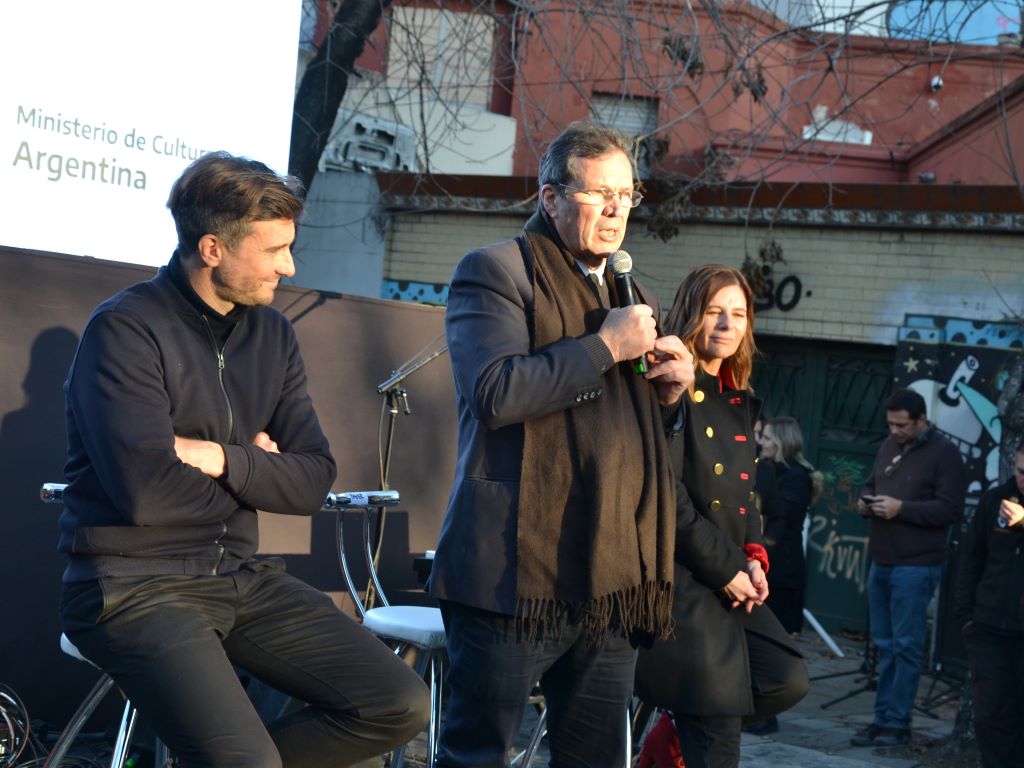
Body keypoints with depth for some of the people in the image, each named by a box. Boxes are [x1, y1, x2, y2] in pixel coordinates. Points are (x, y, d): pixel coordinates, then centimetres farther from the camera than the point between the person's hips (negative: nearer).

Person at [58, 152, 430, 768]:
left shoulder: (272, 332, 8)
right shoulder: (126, 329, -12)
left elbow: (315, 479, 3)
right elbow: (146, 491, -22)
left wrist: (223, 459, -15)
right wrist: (254, 469, -4)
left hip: (241, 578, 7)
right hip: (136, 586, -7)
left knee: (402, 708, -6)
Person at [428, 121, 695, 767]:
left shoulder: (632, 295, 21)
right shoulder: (495, 271, -2)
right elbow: (496, 393, -19)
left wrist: (669, 389, 7)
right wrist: (605, 346, -14)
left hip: (612, 579, 7)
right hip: (521, 572, -7)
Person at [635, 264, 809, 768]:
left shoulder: (739, 402, 17)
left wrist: (753, 557, 2)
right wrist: (723, 568, -14)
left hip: (731, 577, 8)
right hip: (677, 575, -8)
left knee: (788, 682, -2)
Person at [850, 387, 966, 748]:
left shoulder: (944, 453, -9)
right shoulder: (890, 445, 12)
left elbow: (950, 509, -15)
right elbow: (871, 485, 23)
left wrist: (901, 508, -21)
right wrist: (864, 502, 1)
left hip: (915, 566, -7)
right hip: (881, 562, 7)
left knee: (906, 646, -4)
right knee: (885, 646, 11)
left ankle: (897, 723, 2)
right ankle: (882, 719, 16)